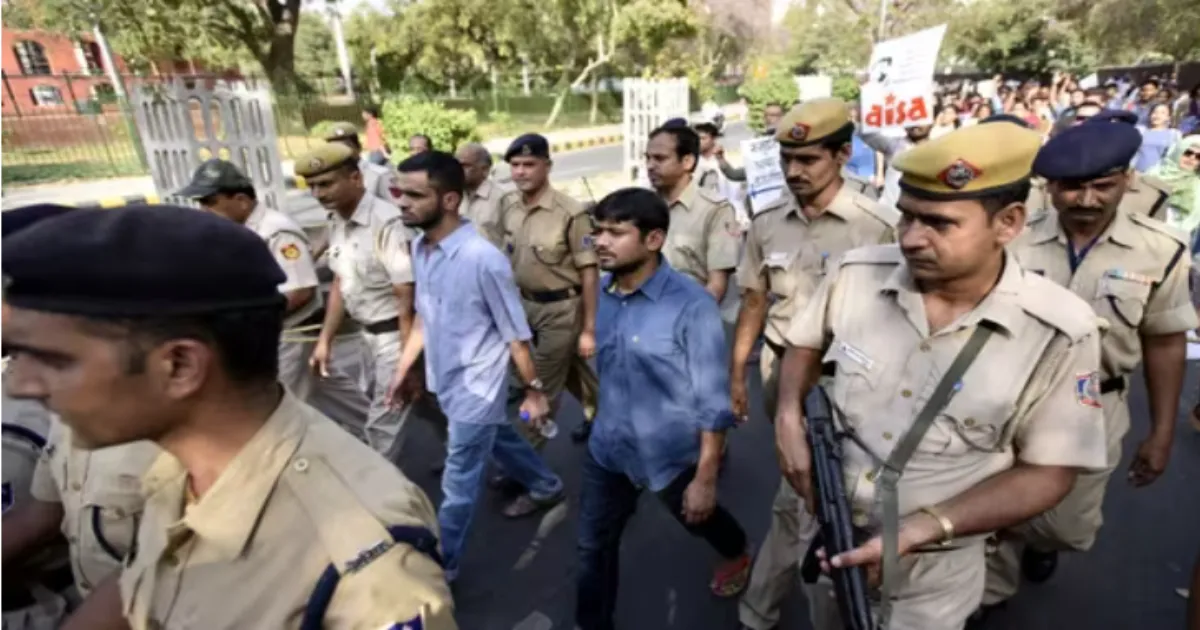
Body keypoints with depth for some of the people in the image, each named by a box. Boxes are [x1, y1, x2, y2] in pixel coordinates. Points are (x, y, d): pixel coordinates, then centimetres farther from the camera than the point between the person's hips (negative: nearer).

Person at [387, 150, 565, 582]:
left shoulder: (482, 259, -26)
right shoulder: (419, 247, -3)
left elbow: (516, 335, -18)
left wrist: (534, 391, -10)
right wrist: (404, 369, 13)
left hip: (476, 387, -8)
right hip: (446, 380, 8)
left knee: (459, 483, 8)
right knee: (499, 441, 28)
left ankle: (441, 564, 28)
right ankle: (546, 486, 53)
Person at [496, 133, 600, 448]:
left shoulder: (571, 213, -21)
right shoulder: (507, 205, -1)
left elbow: (589, 272, -18)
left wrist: (589, 329, -16)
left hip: (561, 308, -6)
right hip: (525, 303, 7)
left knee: (542, 387, 2)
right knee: (570, 369, 25)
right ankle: (599, 413, 49)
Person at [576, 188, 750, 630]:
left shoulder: (691, 306, -25)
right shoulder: (600, 290, -7)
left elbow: (713, 400, -20)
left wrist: (706, 478, -17)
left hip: (670, 453, -4)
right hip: (608, 447, 4)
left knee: (699, 519, 26)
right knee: (594, 545, 13)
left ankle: (737, 557, 61)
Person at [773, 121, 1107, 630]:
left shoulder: (1058, 331, -21)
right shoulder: (856, 274, -15)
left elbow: (1047, 472, -14)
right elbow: (806, 344, 4)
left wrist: (920, 530, -25)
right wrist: (788, 419, -14)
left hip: (933, 573, -2)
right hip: (826, 534, 3)